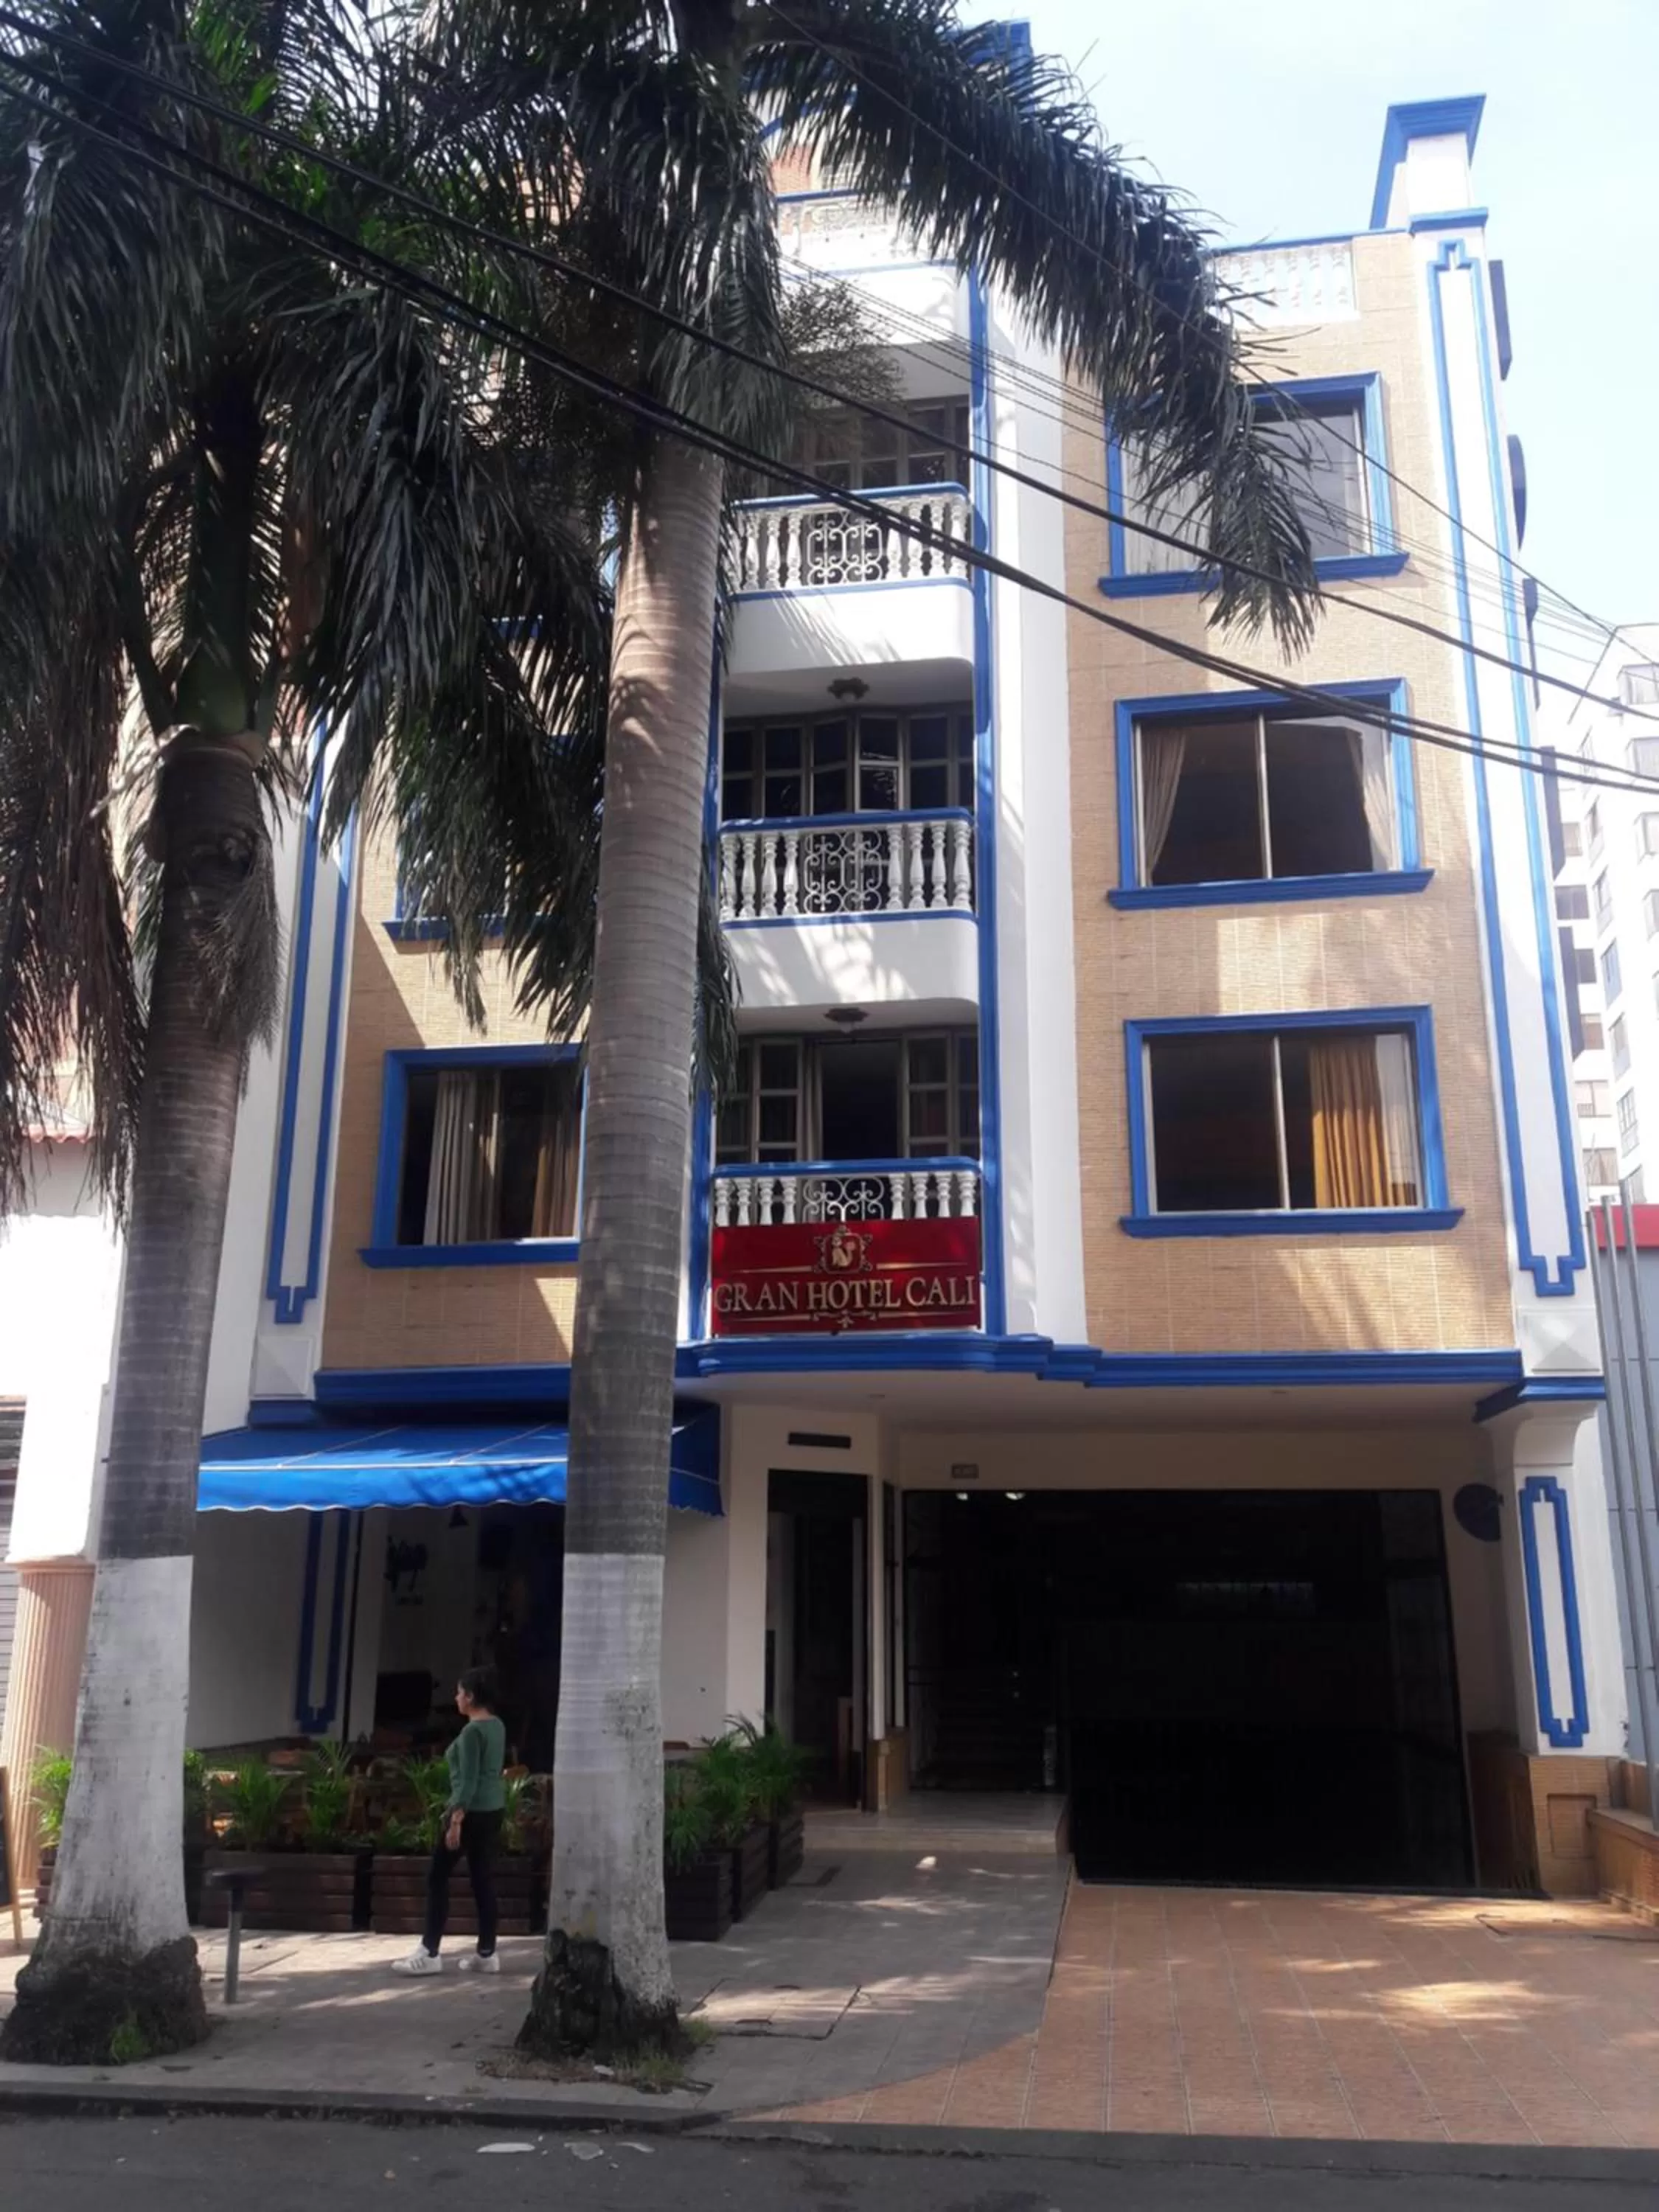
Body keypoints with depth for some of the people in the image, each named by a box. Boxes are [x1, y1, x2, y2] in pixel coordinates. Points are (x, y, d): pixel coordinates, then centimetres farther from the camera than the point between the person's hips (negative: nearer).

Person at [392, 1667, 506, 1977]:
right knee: (483, 1878, 9)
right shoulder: (497, 1725, 11)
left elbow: (468, 1780, -20)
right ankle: (486, 1954, 10)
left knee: (437, 1876, 0)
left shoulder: (472, 1731, -16)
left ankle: (429, 1954, 1)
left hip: (472, 1810, -9)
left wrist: (455, 1820, -21)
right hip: (492, 1809, 9)